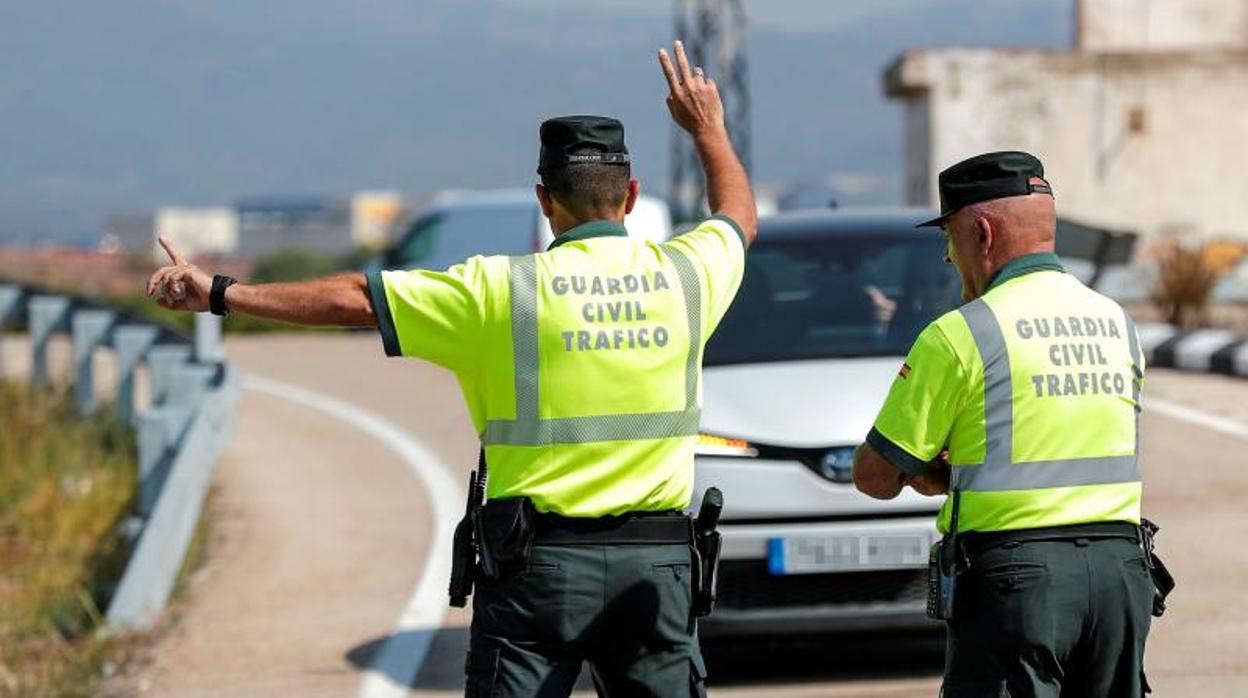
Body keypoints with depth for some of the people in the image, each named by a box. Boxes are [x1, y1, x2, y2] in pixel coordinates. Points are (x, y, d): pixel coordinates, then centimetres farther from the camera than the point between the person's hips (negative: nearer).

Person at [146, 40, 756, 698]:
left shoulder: (503, 290, -6)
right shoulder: (683, 274, 3)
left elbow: (354, 298, -4)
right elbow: (739, 216, 26)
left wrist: (220, 293, 3)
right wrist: (709, 128, 43)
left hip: (540, 564, -2)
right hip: (656, 566, 3)